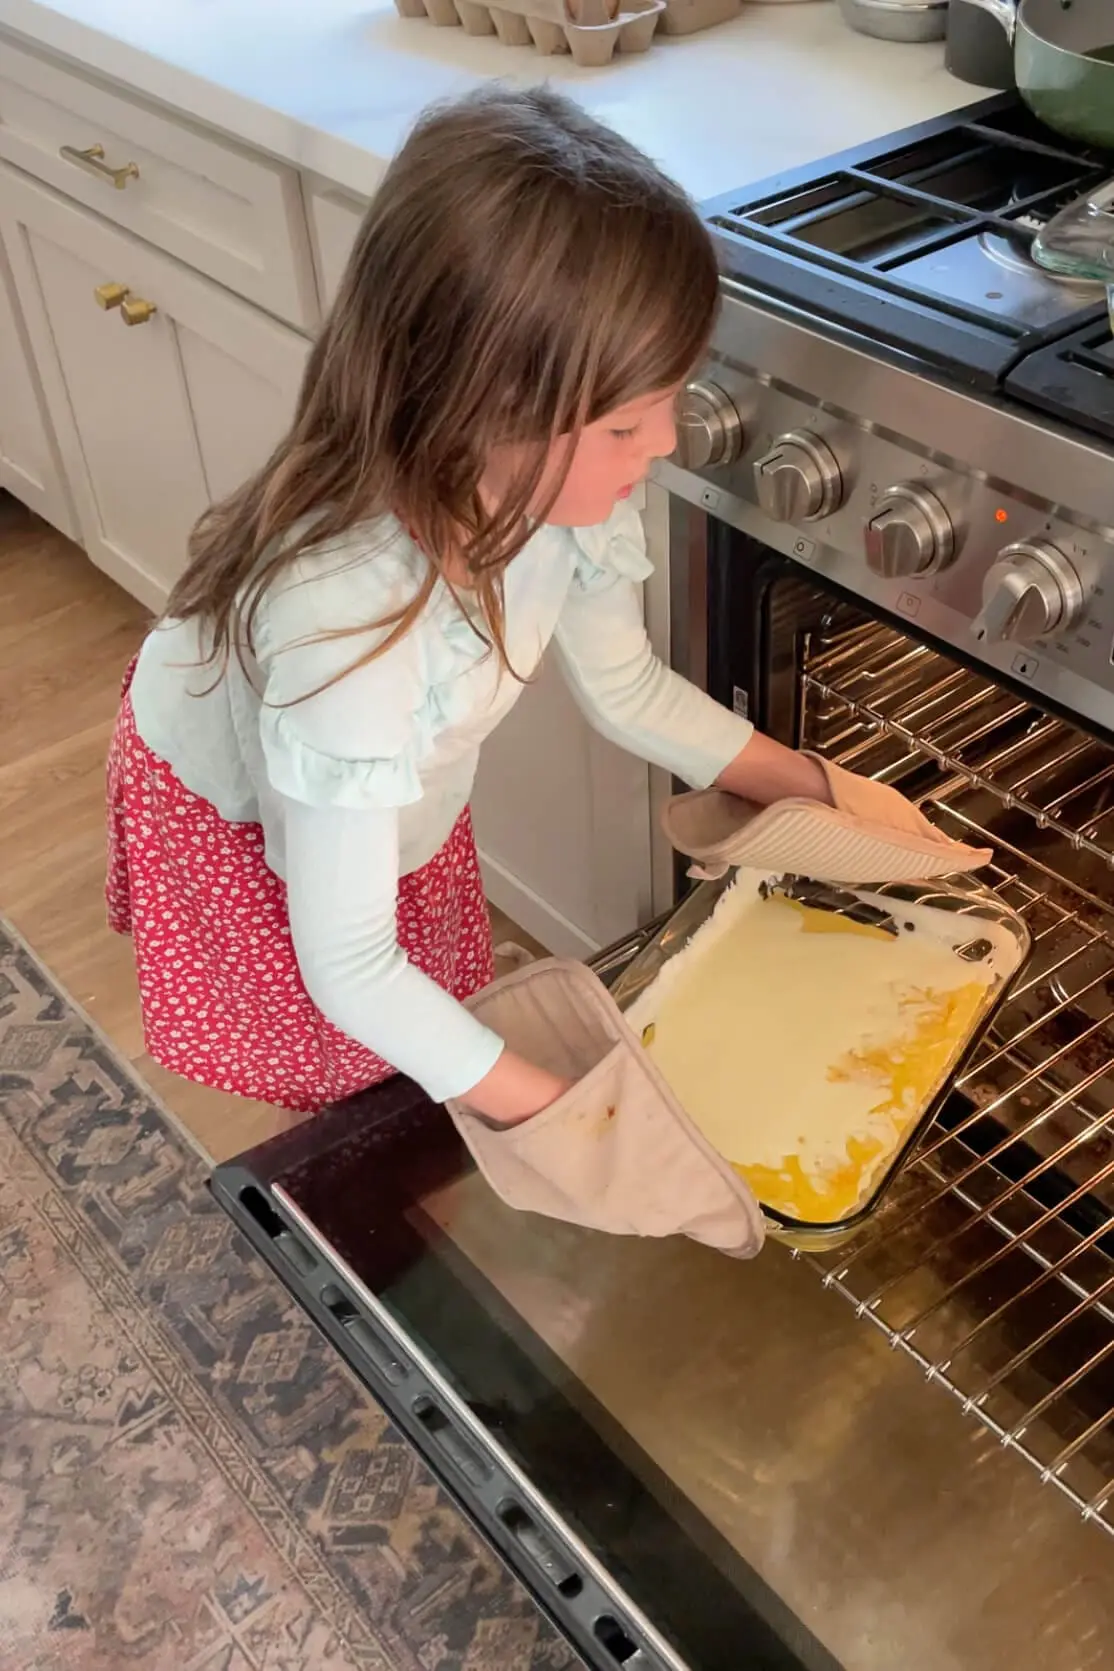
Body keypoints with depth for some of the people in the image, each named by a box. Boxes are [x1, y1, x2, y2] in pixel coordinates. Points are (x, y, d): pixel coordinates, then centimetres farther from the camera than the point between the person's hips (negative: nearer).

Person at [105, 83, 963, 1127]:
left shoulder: (554, 483, -28)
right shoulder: (346, 624, -46)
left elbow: (628, 688, -6)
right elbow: (346, 966, -35)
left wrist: (824, 794, -4)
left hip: (396, 792, 5)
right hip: (238, 823, -5)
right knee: (355, 1100, 15)